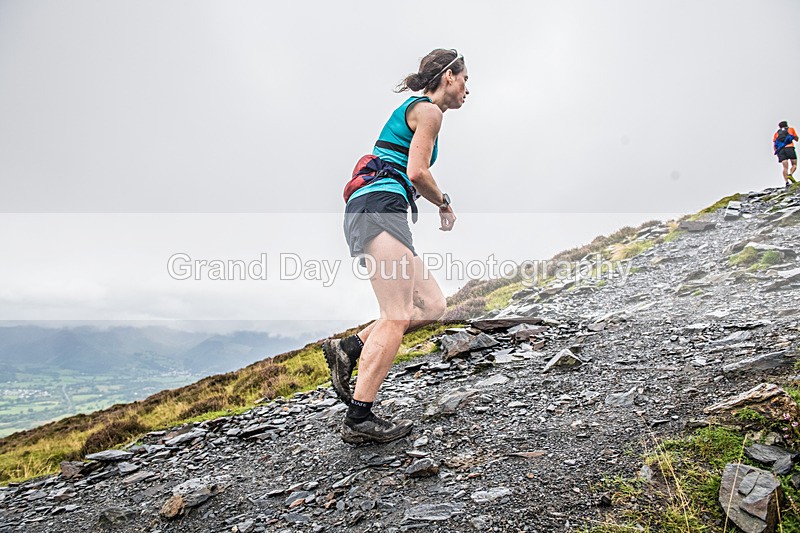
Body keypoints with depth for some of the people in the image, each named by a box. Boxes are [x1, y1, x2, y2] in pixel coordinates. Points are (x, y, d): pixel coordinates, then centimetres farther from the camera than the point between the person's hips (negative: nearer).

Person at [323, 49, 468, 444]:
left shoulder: (410, 109, 32)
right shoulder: (429, 110, 3)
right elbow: (416, 173, -9)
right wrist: (444, 203, 6)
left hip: (365, 211, 10)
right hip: (380, 208, -10)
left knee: (431, 305, 5)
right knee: (396, 317, -15)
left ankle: (349, 349, 1)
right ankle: (359, 419, -14)